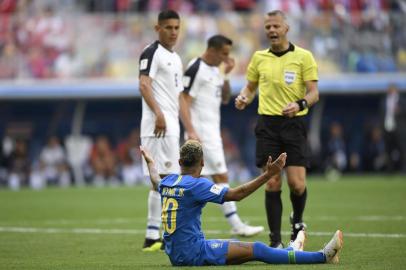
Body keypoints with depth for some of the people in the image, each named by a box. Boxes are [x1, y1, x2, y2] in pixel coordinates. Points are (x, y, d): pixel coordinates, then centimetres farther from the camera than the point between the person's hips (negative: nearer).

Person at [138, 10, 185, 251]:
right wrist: (158, 113, -31)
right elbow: (144, 85, -19)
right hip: (158, 124, -9)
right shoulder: (151, 53, -7)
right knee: (163, 179, -12)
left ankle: (154, 235, 12)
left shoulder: (176, 59, 21)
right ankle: (153, 236, -11)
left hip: (171, 125, 9)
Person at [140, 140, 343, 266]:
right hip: (193, 253, -9)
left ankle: (290, 250, 39)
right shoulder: (196, 185, -15)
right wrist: (268, 175, -17)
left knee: (240, 246, 23)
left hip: (174, 254, 9)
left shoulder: (168, 181, 9)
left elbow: (156, 182, 36)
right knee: (256, 250, -10)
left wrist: (150, 162, 55)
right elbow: (236, 194, -18)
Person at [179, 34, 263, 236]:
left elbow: (225, 99, 21)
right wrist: (191, 131, -23)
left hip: (212, 132, 9)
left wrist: (226, 75, 7)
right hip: (201, 132, -9)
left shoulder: (215, 70, 16)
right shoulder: (195, 69, -13)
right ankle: (236, 225, -8)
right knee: (221, 177, -9)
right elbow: (184, 101, -16)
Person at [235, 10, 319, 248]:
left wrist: (300, 104, -23)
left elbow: (314, 93, -3)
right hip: (267, 124, 2)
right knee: (272, 183, -3)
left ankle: (298, 222, 24)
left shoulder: (303, 56, 0)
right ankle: (275, 241, 2)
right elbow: (250, 87, 21)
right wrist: (244, 98, -2)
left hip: (294, 124, -2)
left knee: (297, 183, -8)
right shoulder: (259, 57, 11)